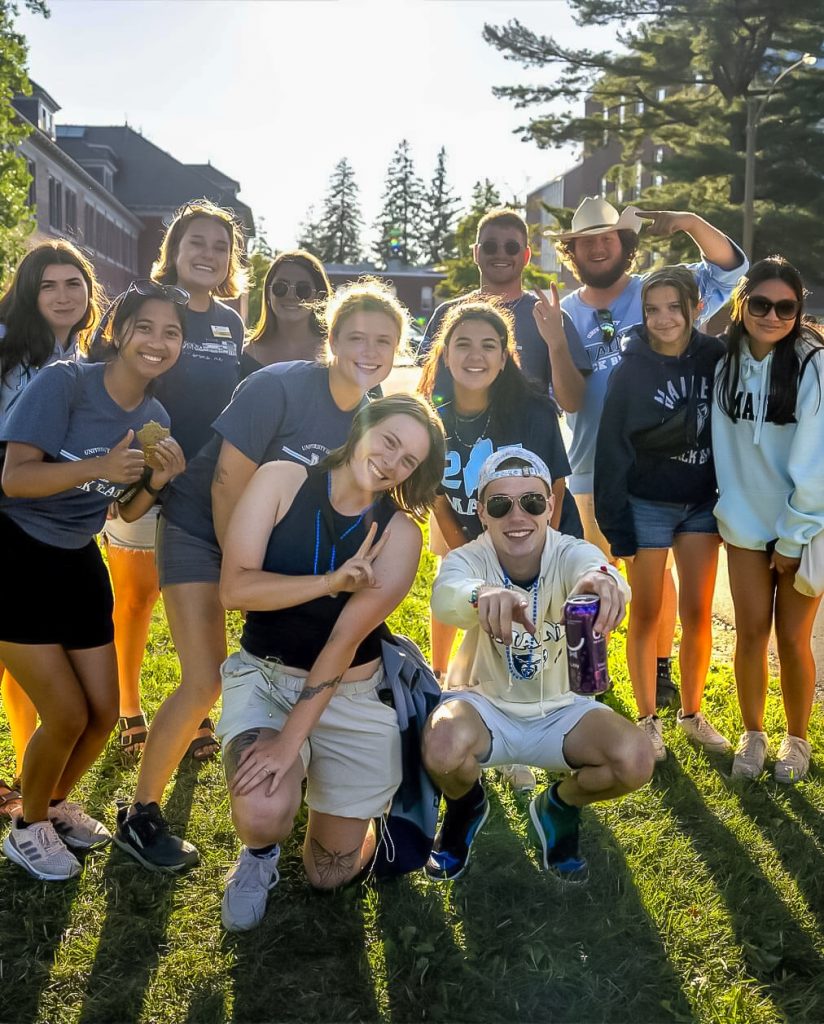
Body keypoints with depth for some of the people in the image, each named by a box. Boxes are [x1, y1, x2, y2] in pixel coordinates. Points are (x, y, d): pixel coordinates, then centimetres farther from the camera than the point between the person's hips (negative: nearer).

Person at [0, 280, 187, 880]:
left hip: (77, 563, 6)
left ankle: (57, 803, 37)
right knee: (68, 714, -6)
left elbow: (129, 512, 6)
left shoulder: (156, 419, -1)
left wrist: (159, 479, -14)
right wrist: (100, 466, -39)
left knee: (104, 711, 9)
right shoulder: (64, 383, -19)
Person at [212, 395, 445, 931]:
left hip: (353, 696, 1)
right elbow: (235, 588, -17)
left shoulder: (399, 534, -10)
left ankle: (354, 818, 43)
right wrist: (331, 582, -25)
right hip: (265, 676, 0)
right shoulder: (281, 481, -10)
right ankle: (261, 850, 11)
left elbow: (346, 639, -18)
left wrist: (291, 738, -22)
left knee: (331, 874, 8)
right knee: (264, 817, -28)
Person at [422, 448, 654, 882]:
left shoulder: (571, 554, -18)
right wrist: (483, 595, -69)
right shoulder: (468, 559, -20)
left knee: (635, 759, -24)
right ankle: (466, 808, 6)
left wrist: (601, 579, -70)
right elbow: (446, 594, -45)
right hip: (483, 704, -1)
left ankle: (559, 807, 11)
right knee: (442, 748, -33)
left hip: (558, 709, 1)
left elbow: (591, 565, -44)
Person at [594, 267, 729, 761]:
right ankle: (649, 719, 20)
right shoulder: (631, 370, -11)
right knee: (647, 614, 6)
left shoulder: (715, 356, -4)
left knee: (698, 612, 8)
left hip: (702, 503, 3)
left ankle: (692, 713, 25)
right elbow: (613, 452, -9)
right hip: (647, 506, -3)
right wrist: (617, 527, -10)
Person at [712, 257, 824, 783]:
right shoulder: (727, 364, -1)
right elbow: (727, 450, 4)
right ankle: (753, 734, 26)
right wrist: (731, 511, -2)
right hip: (746, 523, 3)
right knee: (751, 631, 6)